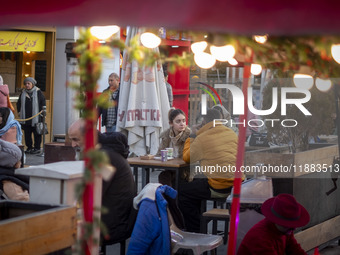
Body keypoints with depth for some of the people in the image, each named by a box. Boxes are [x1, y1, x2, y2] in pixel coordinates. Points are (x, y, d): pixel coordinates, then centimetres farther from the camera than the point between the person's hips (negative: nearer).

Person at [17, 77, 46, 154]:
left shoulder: (38, 92, -1)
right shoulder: (23, 93, 11)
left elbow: (43, 103, 1)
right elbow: (19, 103, 20)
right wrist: (19, 112, 10)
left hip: (36, 118, -4)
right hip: (25, 118, 4)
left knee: (37, 133, -1)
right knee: (27, 133, 5)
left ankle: (37, 148, 5)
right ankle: (29, 147, 13)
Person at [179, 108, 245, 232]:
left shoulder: (202, 138, -10)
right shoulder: (232, 133, 10)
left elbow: (186, 158, 2)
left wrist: (191, 137, 16)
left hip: (219, 188, -8)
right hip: (236, 184, 8)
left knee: (181, 190, 5)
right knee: (196, 181, 30)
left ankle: (195, 230, 11)